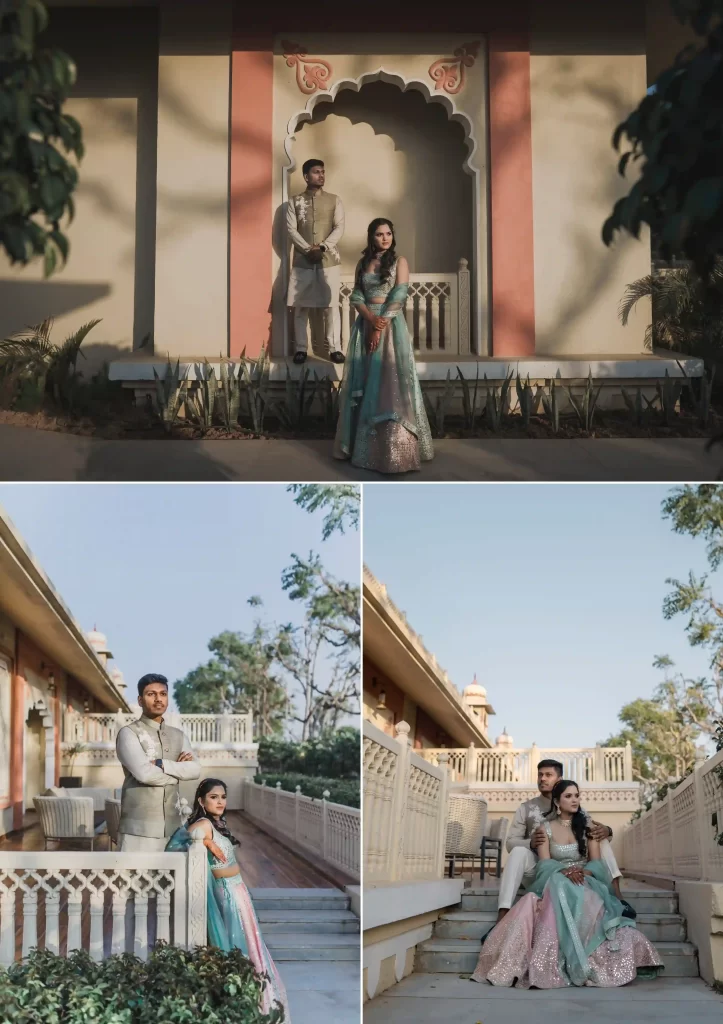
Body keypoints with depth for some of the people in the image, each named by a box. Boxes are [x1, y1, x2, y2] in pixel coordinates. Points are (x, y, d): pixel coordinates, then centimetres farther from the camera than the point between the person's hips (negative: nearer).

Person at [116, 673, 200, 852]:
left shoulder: (179, 736, 16)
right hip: (139, 828, -6)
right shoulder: (129, 733, -3)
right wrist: (179, 771, -3)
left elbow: (195, 770, 0)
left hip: (171, 827, 6)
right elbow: (144, 772, -18)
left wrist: (161, 764, -13)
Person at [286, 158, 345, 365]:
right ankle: (301, 349, 7)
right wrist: (308, 249, -14)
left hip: (329, 260, 0)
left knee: (331, 306, -3)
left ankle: (335, 348, 1)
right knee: (301, 306, 1)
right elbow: (291, 229, -2)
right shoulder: (295, 201, 6)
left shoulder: (334, 200, 8)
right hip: (302, 261, 0)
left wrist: (322, 247, -14)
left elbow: (339, 228, -1)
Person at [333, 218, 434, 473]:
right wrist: (371, 319, -14)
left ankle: (395, 449, -9)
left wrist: (380, 327, -16)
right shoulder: (363, 263, 12)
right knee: (364, 383, 4)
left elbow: (398, 296, -8)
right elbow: (356, 296, 5)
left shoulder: (399, 261, 1)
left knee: (390, 383, -9)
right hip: (366, 325, 4)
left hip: (391, 325, -4)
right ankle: (364, 446, 10)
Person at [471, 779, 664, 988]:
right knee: (561, 891, -38)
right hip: (555, 883, -1)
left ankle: (582, 963, -38)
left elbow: (597, 862, 3)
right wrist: (565, 871, -25)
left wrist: (582, 873, -21)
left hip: (586, 883, 1)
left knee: (582, 898, -37)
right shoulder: (546, 828, 9)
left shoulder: (587, 825, 11)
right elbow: (544, 863, -4)